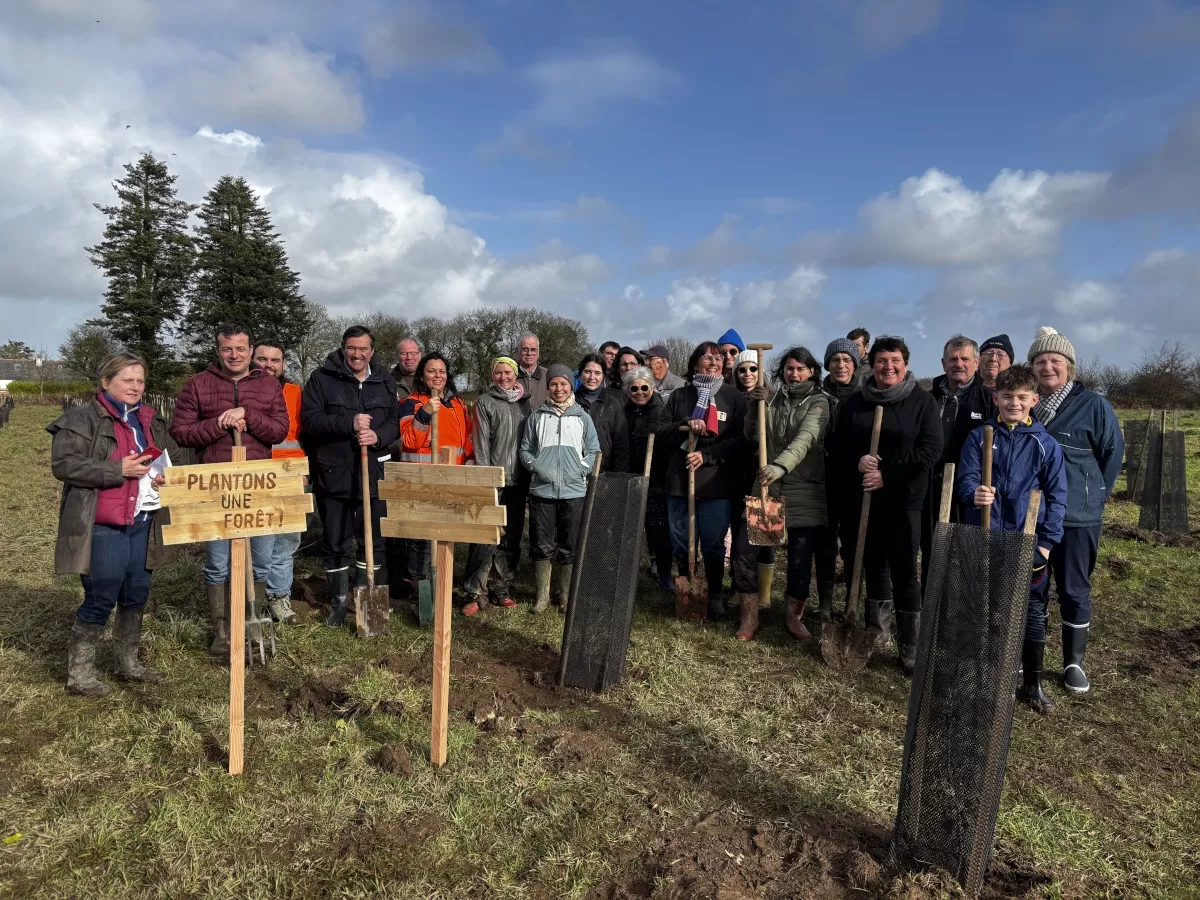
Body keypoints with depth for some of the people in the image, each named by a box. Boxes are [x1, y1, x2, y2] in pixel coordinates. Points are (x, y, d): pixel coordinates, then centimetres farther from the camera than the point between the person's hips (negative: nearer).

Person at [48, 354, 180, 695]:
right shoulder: (82, 418, -6)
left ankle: (128, 662, 30)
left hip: (142, 524, 7)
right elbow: (63, 464, -16)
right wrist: (118, 469, -22)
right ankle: (79, 673, 13)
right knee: (101, 599, -3)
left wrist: (166, 476, -2)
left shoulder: (151, 421, 14)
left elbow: (172, 459, 21)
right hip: (101, 527, -7)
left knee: (136, 595, 14)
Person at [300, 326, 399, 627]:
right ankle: (339, 601, 23)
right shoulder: (322, 378, -2)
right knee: (335, 542, 8)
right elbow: (310, 420, -10)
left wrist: (377, 436, -15)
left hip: (373, 475, 2)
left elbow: (395, 422, 7)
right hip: (333, 475, -2)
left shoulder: (385, 382, 9)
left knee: (374, 539, 9)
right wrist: (349, 423, -22)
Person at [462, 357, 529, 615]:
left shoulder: (524, 404, 13)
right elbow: (480, 442, -5)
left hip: (517, 480, 5)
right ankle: (475, 593, -1)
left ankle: (501, 588, 19)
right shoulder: (485, 402, 1)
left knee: (511, 538, 9)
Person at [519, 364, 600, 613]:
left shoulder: (582, 417, 7)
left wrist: (580, 471, -7)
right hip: (542, 490, 0)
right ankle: (542, 595, 17)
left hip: (574, 491, 0)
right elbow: (525, 449, 10)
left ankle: (566, 596, 20)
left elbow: (594, 452, 8)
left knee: (570, 547, 7)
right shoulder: (537, 416, 7)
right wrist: (537, 468, -7)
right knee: (542, 546, 5)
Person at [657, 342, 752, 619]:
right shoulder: (679, 395, 11)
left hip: (717, 483, -2)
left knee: (713, 544, 2)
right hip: (680, 479, 2)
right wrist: (686, 426, -12)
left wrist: (706, 456, -13)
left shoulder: (734, 398, 3)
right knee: (681, 544, 8)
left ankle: (716, 595, 20)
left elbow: (743, 442, -5)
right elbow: (662, 432, 6)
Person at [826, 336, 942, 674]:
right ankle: (873, 629, 28)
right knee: (869, 566, 10)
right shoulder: (852, 403, 8)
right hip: (858, 500, 3)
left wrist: (887, 475, -15)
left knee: (905, 572, -2)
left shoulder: (922, 402, 0)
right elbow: (835, 447, 7)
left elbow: (930, 450, -7)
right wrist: (856, 462, -14)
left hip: (903, 501, -2)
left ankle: (910, 647, 7)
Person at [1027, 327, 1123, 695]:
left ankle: (1074, 663, 24)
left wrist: (1094, 495, 3)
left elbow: (1113, 452, 0)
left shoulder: (1093, 405, -8)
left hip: (1077, 517, -3)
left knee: (1074, 591, 9)